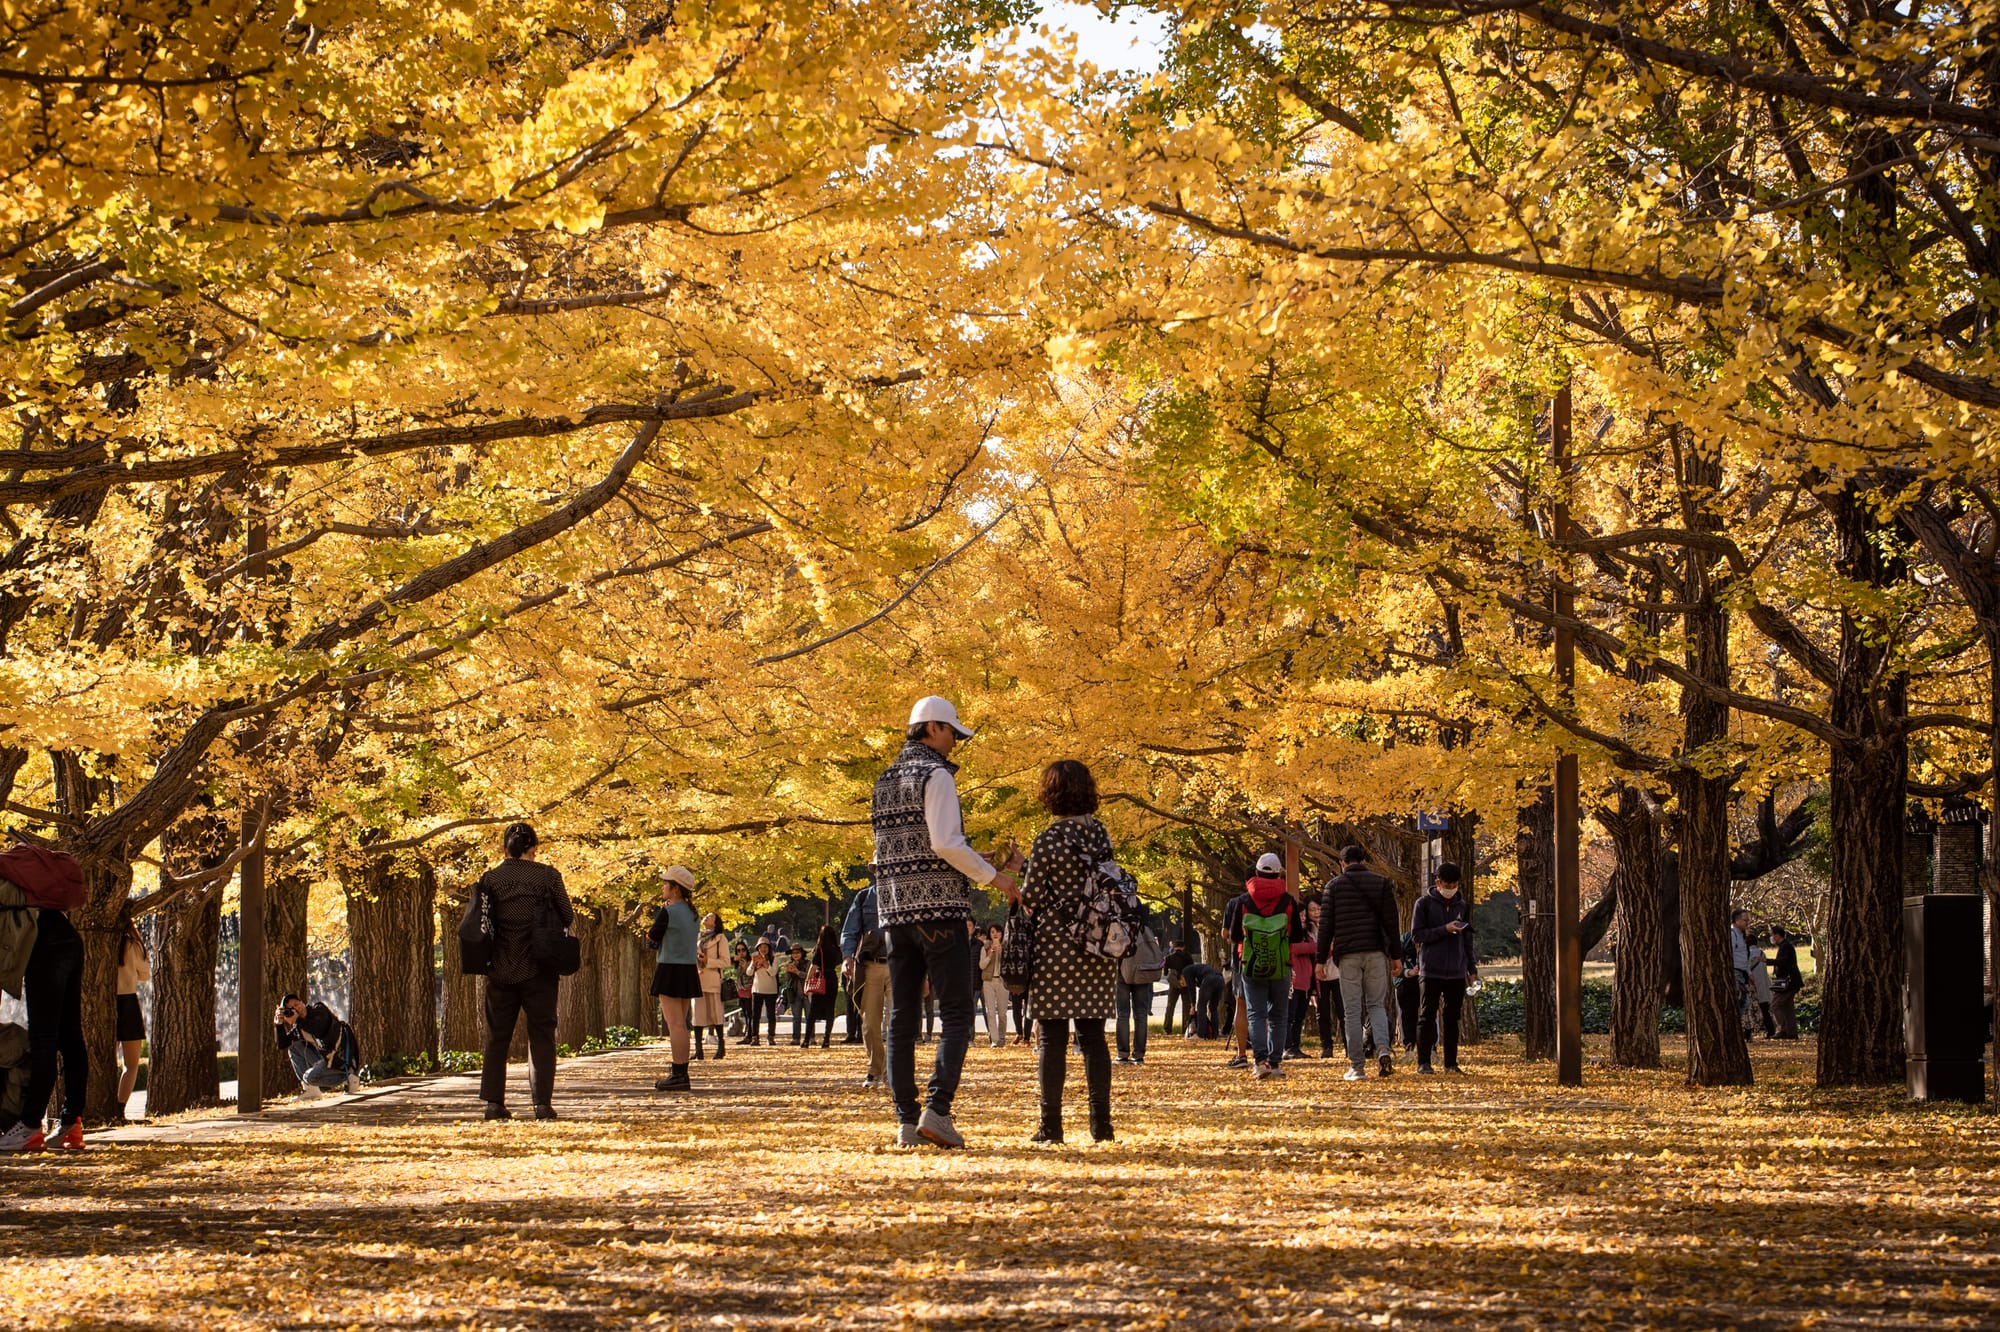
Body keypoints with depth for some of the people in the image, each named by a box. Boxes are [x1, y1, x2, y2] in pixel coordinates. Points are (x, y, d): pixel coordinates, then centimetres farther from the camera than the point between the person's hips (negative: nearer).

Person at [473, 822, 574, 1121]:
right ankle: (542, 1101, -2)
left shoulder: (489, 879, 0)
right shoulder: (548, 877, -5)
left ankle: (493, 1101, 4)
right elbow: (568, 919, -1)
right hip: (538, 969, -2)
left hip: (500, 970, 2)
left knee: (497, 1037, 10)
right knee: (541, 1035, 5)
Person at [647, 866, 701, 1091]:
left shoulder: (668, 912, -14)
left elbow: (652, 938, -7)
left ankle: (679, 1075, -11)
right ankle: (682, 1074, 15)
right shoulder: (693, 914, 11)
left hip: (670, 970, -8)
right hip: (689, 970, 8)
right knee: (681, 1024, 13)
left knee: (675, 1024, -9)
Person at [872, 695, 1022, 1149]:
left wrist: (985, 865, 23)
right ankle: (937, 1110, -19)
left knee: (902, 1018, 5)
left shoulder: (885, 782, 18)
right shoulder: (935, 775, -7)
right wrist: (994, 877, -6)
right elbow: (945, 843, -17)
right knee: (956, 1016, -6)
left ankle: (907, 1120, 3)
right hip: (939, 908, -8)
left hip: (896, 908, 8)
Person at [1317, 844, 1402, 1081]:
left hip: (1348, 954, -1)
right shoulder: (1381, 883, 8)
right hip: (1376, 952, 1)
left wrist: (1321, 959, 5)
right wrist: (1395, 955, 10)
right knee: (1377, 1004, 12)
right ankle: (1383, 1050, -12)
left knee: (1352, 1010, 2)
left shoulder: (1334, 885, 4)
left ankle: (1356, 1066, -2)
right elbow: (1390, 921, 5)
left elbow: (1325, 925, 1)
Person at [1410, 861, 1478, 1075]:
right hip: (1432, 969, -4)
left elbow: (1467, 939, 17)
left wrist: (1472, 968, 12)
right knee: (1427, 1017, -2)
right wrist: (1444, 930, -17)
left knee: (1453, 1018, 5)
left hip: (1456, 971, 4)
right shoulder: (1424, 904, -1)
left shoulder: (1462, 906, 12)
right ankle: (1423, 1062, 1)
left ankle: (1451, 1063, 9)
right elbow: (1417, 934, -6)